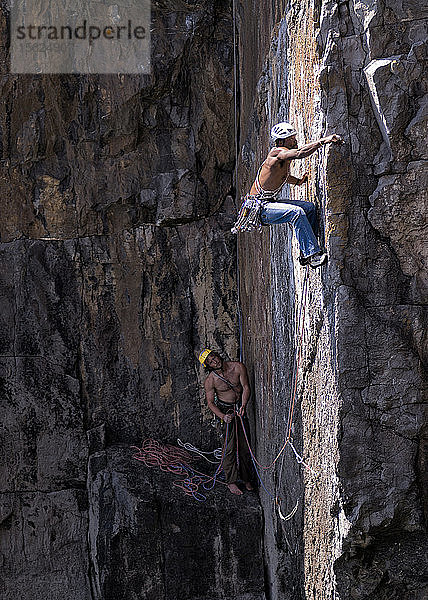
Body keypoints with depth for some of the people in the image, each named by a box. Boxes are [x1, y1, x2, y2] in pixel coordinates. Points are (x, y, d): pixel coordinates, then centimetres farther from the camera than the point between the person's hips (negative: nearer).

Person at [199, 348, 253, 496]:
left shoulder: (238, 367, -12)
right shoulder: (210, 381, -15)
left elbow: (246, 388, -7)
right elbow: (210, 402, -8)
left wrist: (243, 405, -21)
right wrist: (222, 416, -23)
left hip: (240, 408, 3)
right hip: (225, 410, -3)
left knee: (245, 445, 6)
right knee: (230, 446, -8)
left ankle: (246, 478, 19)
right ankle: (231, 481, 0)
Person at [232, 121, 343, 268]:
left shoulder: (286, 157, 11)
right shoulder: (277, 153, -17)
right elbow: (299, 153, -36)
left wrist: (298, 181, 14)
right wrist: (323, 141, -38)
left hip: (269, 203, 10)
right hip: (258, 208, -10)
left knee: (310, 207, 6)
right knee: (296, 212, -28)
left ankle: (306, 253, 5)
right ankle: (312, 254, -25)